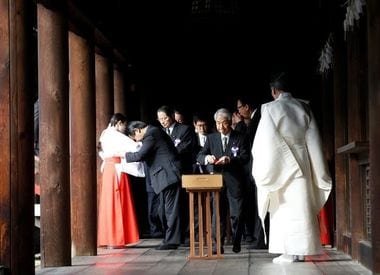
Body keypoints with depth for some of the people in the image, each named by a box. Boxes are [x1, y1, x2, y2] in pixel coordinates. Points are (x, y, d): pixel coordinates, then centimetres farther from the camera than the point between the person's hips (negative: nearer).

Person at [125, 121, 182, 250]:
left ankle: (171, 241, -4)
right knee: (164, 210, 13)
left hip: (168, 175, -10)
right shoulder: (153, 131, 17)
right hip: (166, 176, 10)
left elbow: (140, 155, -20)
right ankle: (170, 239, 18)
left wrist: (125, 155, -5)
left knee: (170, 209, -7)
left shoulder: (150, 135, -13)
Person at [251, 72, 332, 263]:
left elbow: (264, 141, -8)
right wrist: (318, 172, 11)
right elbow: (313, 140, 6)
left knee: (284, 207, 0)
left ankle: (289, 252, -3)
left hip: (281, 165, -4)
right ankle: (300, 250, 8)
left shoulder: (270, 109, -7)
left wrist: (264, 170, 2)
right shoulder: (303, 108, 5)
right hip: (302, 164, 4)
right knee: (300, 205, 7)